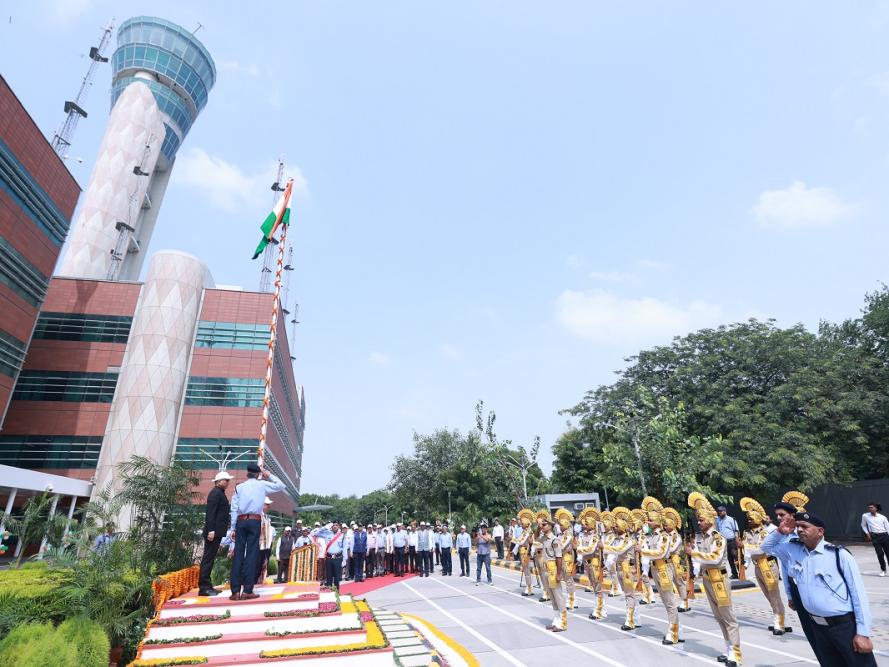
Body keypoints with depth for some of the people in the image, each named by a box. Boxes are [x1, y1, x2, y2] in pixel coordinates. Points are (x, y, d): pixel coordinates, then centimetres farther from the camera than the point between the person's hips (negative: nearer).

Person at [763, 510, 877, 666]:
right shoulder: (792, 549, 0)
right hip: (817, 626, 4)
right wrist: (780, 532, -4)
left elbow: (858, 593, -10)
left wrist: (863, 633, -10)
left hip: (846, 625, -4)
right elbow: (766, 547, 14)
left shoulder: (839, 554, -13)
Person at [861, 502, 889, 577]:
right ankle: (883, 570, 14)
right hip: (875, 537, 0)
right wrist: (867, 533, 6)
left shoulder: (882, 517, 0)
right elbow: (863, 525, 16)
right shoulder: (865, 516, 2)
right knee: (880, 554, -2)